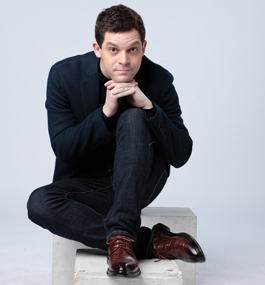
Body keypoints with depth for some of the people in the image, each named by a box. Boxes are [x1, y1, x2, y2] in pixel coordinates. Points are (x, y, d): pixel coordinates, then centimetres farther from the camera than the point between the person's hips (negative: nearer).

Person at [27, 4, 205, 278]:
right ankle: (153, 243, -25)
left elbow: (180, 156, -14)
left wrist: (149, 107, -29)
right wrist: (105, 113, -28)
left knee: (133, 118, -28)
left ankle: (120, 236, -34)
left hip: (140, 181, -1)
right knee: (39, 203, -30)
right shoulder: (64, 75, -12)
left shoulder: (159, 80, -12)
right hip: (87, 183, 1)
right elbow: (62, 148, -14)